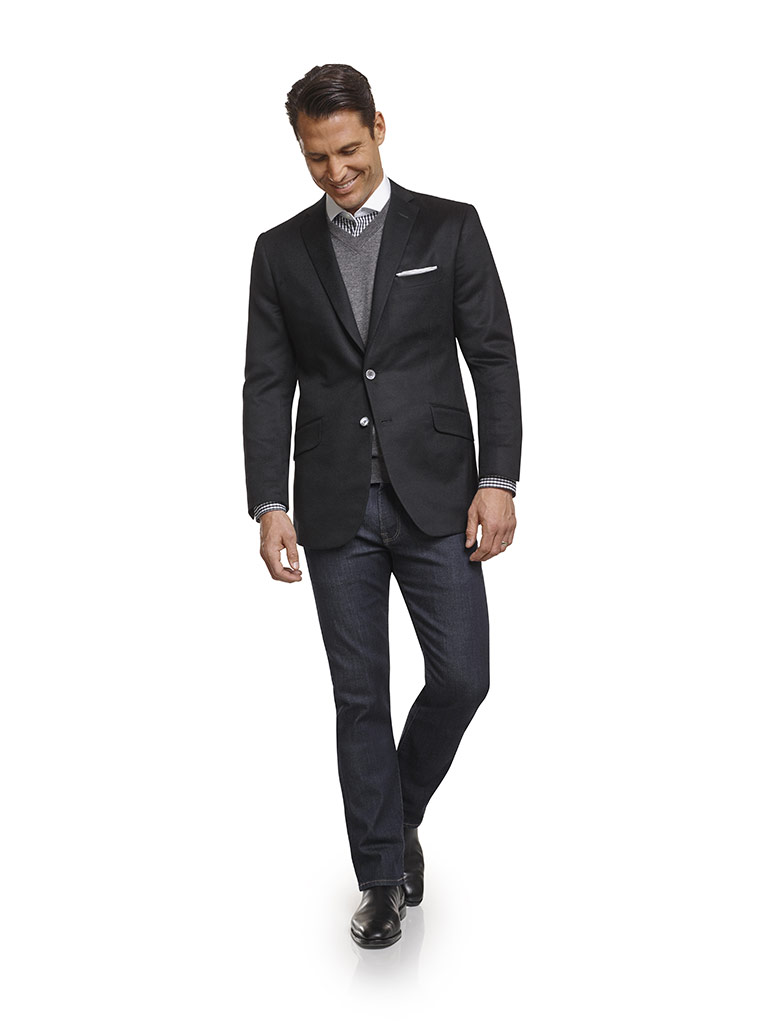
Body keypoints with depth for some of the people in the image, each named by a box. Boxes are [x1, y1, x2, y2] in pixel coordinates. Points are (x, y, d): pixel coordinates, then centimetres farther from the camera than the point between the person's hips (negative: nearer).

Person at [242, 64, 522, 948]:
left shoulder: (449, 227, 4)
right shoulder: (280, 251, 9)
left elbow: (493, 359, 0)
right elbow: (267, 387, 4)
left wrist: (498, 481, -10)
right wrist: (269, 506, -5)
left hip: (435, 496, -1)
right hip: (335, 506, 1)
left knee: (460, 676, -2)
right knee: (359, 698, 6)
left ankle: (402, 814, 29)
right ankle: (381, 877, 22)